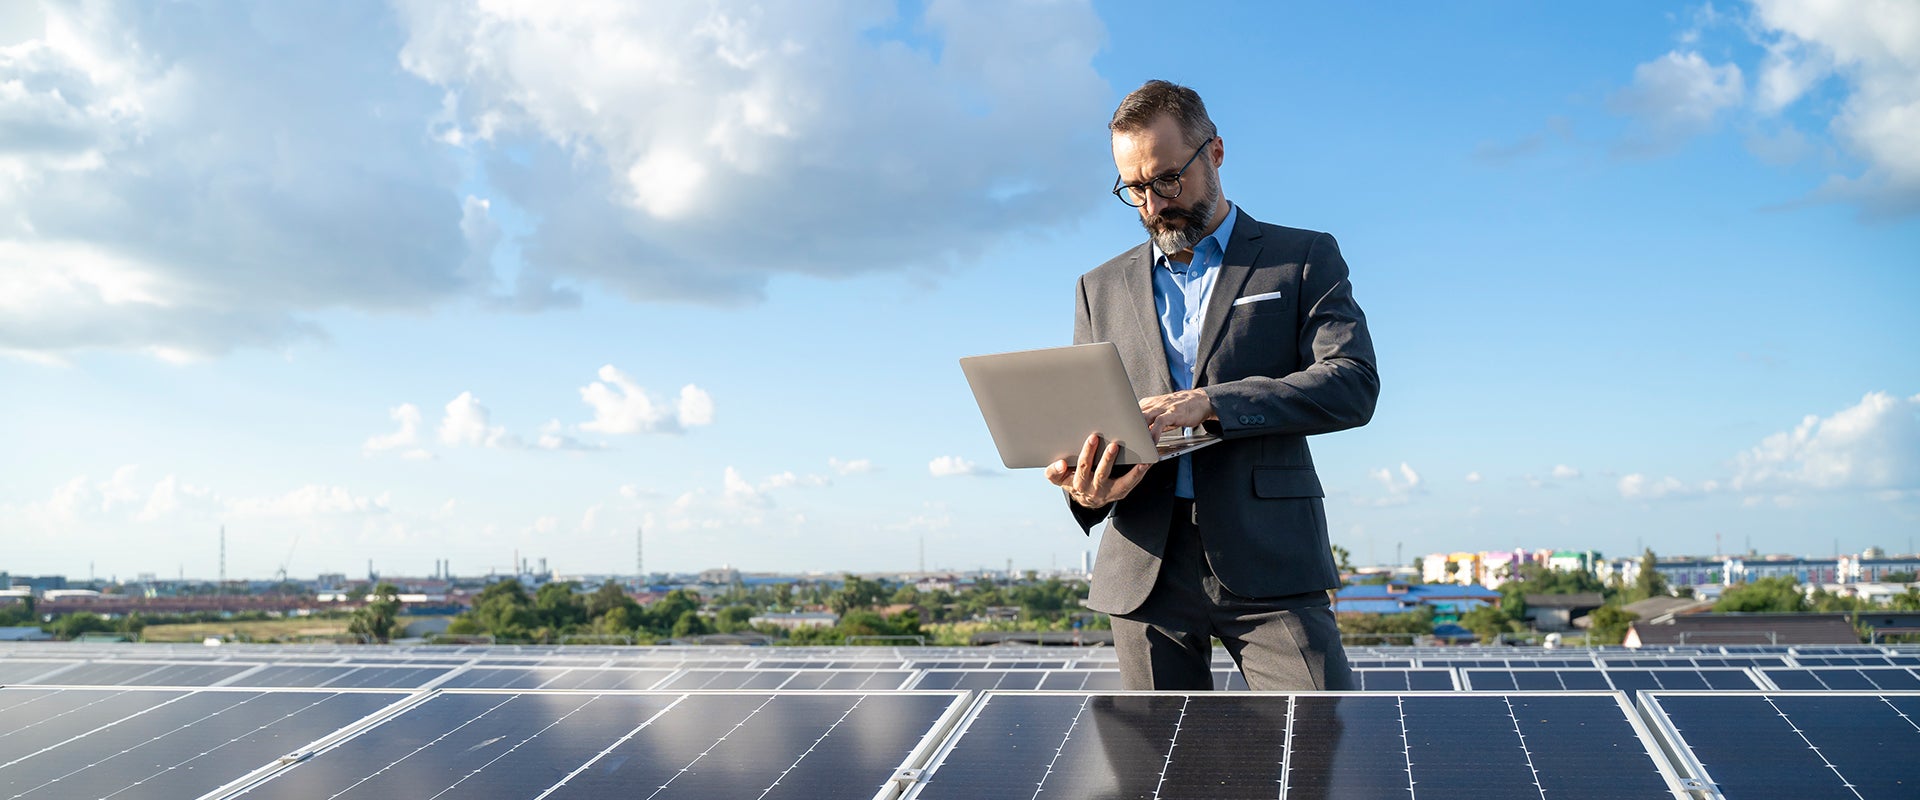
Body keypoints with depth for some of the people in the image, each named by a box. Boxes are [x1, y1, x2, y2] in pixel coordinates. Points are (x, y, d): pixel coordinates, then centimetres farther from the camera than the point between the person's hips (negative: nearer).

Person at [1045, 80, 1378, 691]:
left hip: (1269, 566, -3)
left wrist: (1209, 403, -19)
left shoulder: (1304, 258, 8)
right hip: (1145, 568, 3)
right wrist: (1085, 489, -10)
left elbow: (1353, 384, -6)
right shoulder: (1101, 288, 17)